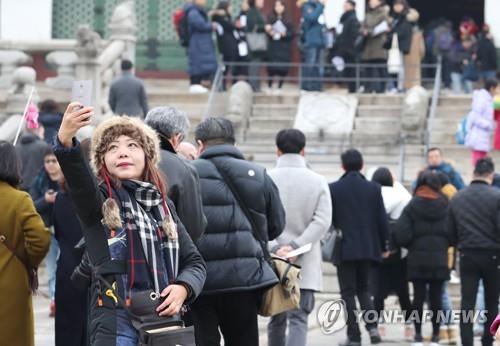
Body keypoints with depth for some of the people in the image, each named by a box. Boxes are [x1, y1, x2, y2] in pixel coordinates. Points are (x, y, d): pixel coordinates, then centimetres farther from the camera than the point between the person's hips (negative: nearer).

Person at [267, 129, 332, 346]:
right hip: (305, 265, -1)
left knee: (277, 320, 15)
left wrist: (274, 248, -12)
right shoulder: (318, 182, 0)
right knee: (298, 320, -5)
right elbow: (322, 221, -8)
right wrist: (295, 246, -12)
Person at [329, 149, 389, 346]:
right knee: (363, 289, 18)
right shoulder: (373, 189, -1)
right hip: (368, 247, 3)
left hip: (344, 248, -3)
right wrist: (384, 246, 10)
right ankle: (372, 326, 0)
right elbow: (382, 220, 0)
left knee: (348, 292, 4)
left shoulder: (333, 189, -6)